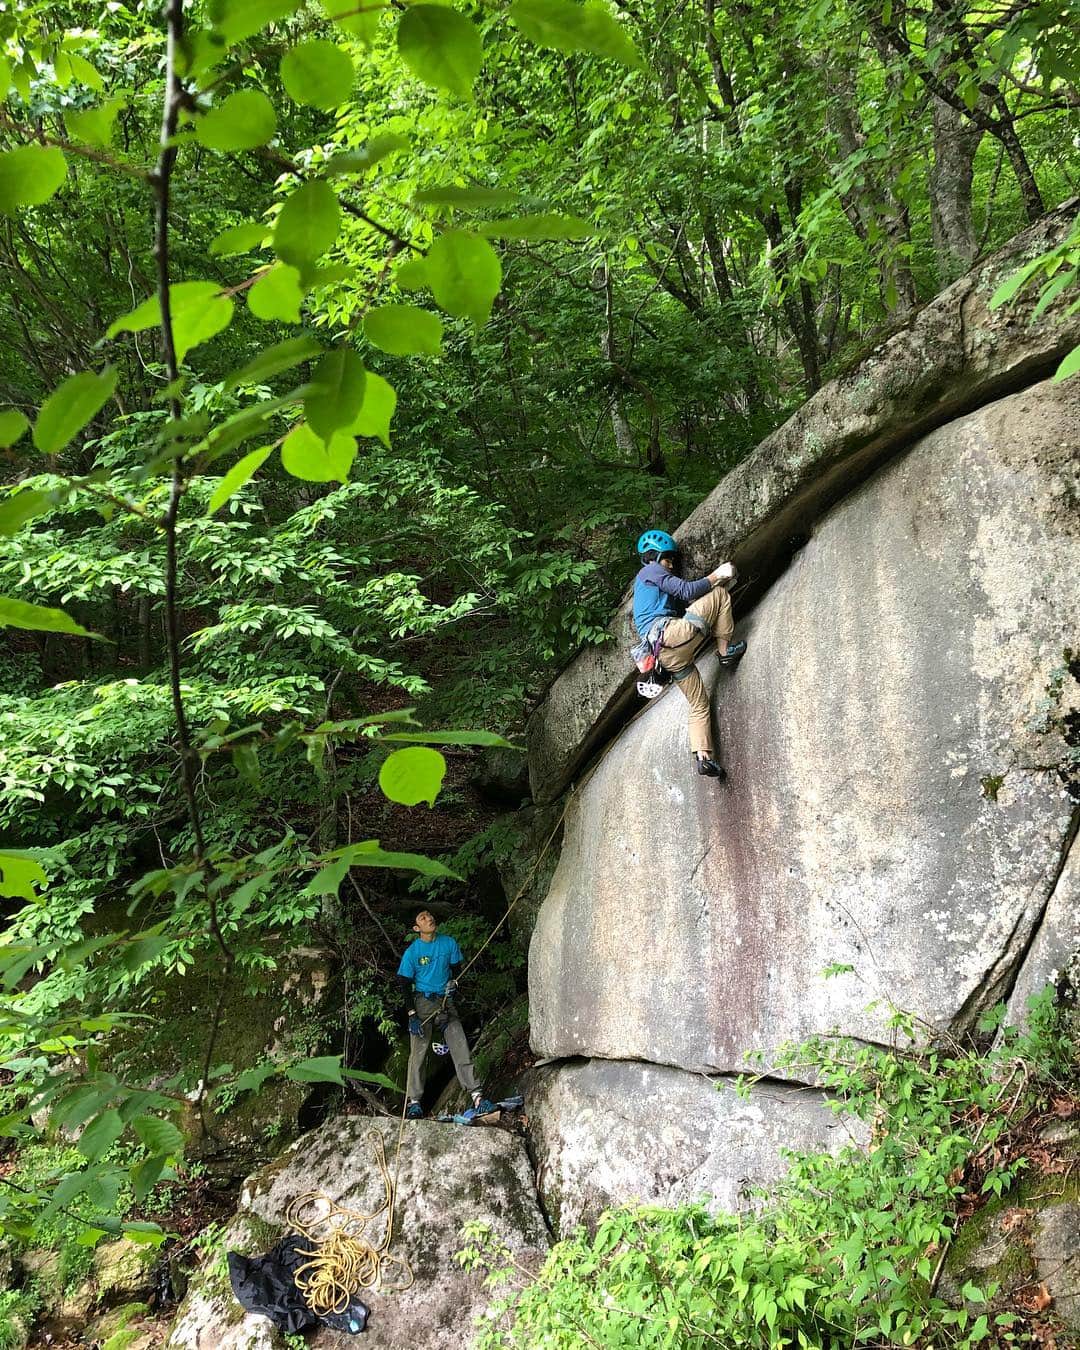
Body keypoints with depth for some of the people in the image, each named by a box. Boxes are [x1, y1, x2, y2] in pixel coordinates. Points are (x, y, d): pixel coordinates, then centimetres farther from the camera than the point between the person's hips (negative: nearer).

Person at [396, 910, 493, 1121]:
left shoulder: (449, 943, 3)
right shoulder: (412, 951, -5)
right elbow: (405, 984, -3)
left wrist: (453, 981, -8)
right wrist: (412, 1015, -10)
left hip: (445, 1002, 2)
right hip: (422, 1002, -2)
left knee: (461, 1048, -8)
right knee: (418, 1053, -7)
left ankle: (476, 1095, -12)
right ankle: (414, 1102, -3)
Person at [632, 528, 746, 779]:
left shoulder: (642, 583, 35)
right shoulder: (651, 570, 8)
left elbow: (684, 604, 30)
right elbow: (687, 591, -4)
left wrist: (713, 583, 24)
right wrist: (715, 577, 8)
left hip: (666, 653, 9)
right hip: (671, 634, -9)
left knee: (699, 703, 11)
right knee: (719, 595, -2)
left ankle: (703, 757, 2)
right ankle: (725, 651, -1)